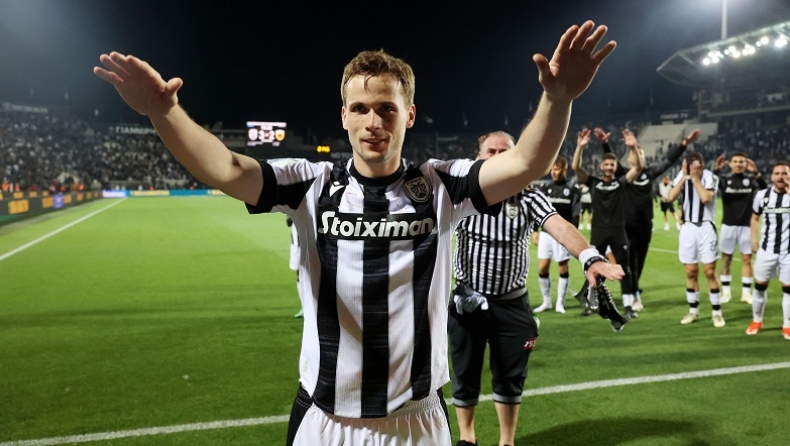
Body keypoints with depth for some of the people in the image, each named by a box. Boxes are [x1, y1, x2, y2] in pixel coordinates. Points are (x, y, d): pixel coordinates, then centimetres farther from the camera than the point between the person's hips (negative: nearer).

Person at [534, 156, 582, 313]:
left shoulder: (572, 190, -1)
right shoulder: (545, 189, 9)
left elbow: (575, 214, -5)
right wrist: (535, 231, 6)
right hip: (546, 232, 4)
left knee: (563, 268, 2)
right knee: (542, 268, 1)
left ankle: (560, 303, 12)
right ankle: (546, 301, 15)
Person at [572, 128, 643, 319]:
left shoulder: (621, 182, 6)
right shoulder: (593, 182, 4)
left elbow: (638, 167, -7)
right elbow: (575, 167, -7)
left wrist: (633, 147, -21)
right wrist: (580, 146, -20)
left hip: (618, 231, 0)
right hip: (598, 231, 0)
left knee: (624, 269, 2)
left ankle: (628, 306, 9)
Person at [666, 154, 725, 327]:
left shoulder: (710, 177, -10)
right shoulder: (682, 175, 1)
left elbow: (705, 198, -25)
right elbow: (671, 196, -11)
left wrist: (695, 177, -19)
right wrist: (685, 176, -14)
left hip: (705, 227, -3)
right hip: (688, 228, 3)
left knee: (710, 272, -3)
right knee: (691, 272, 8)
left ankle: (717, 312, 7)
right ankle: (693, 311, 19)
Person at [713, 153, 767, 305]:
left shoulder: (751, 178, -1)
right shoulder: (724, 178, -1)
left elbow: (764, 188, -20)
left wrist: (755, 172, -37)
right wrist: (716, 170, -37)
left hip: (746, 226, 0)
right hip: (728, 225, 0)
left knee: (747, 259, 4)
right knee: (726, 258, 6)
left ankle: (746, 293, 11)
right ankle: (726, 291, 14)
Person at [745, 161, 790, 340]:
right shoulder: (762, 195, 0)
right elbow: (755, 218, 13)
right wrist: (754, 239, 6)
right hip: (767, 249, 2)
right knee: (760, 285, 9)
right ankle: (756, 320, 26)